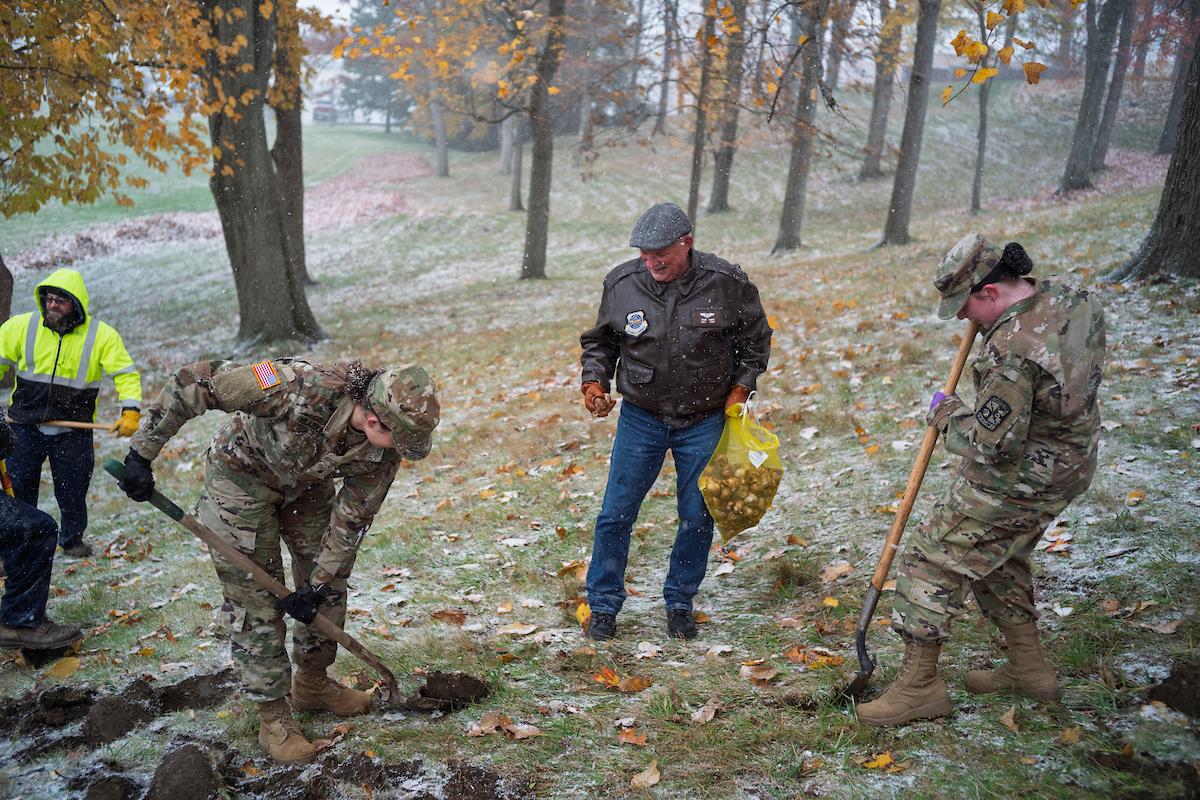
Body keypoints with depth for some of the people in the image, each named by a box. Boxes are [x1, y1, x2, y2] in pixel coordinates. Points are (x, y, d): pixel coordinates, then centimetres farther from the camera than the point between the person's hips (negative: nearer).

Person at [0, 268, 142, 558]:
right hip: (25, 428, 1)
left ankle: (72, 540, 36)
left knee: (72, 492, 13)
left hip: (73, 433, -1)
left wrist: (130, 412, -18)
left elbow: (126, 374, -5)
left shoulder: (102, 335, -7)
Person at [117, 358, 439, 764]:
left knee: (330, 584, 9)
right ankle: (273, 717, 9)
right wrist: (142, 453, -30)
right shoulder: (300, 388, -43)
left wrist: (317, 585, -10)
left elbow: (352, 519, -12)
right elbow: (192, 383, -36)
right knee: (254, 596, -4)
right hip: (243, 472, -5)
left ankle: (312, 684, 32)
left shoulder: (384, 451, -25)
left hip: (307, 484, 5)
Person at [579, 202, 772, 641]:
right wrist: (594, 381, -7)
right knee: (616, 513, 1)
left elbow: (755, 338, 6)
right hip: (640, 418, 1)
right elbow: (599, 341, 8)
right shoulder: (622, 283, -8)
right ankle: (603, 605, 17)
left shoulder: (726, 283, -11)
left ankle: (680, 603, 27)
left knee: (697, 517, 7)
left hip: (704, 422, 0)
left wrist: (739, 389, -2)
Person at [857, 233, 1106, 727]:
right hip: (1067, 466, 10)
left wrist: (947, 414, -8)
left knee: (932, 559, -1)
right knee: (1000, 559, 26)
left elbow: (993, 443, -27)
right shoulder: (1070, 300, -2)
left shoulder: (1011, 350, -31)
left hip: (1016, 479, -10)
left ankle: (919, 685, 7)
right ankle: (1028, 668, 36)